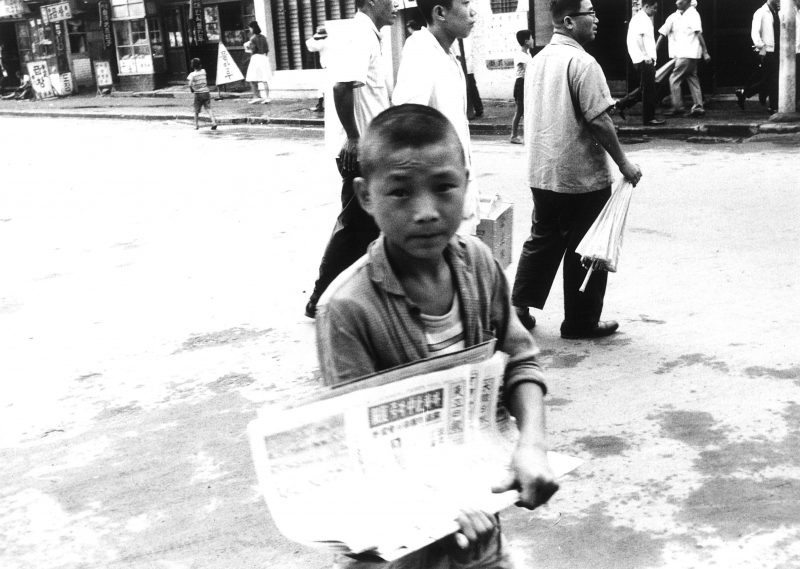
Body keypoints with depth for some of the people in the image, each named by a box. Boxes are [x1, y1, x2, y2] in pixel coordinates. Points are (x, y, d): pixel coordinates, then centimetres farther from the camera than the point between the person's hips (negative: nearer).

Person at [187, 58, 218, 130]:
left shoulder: (192, 74, -11)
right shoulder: (203, 71, 2)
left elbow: (190, 84, -23)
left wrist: (191, 89, -5)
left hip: (198, 94, -3)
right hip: (206, 92, 3)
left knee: (196, 111, 10)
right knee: (208, 108, 3)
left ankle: (196, 125, 17)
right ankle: (214, 122, -16)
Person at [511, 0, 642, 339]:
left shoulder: (538, 60, 9)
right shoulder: (581, 63, -16)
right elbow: (598, 121, -19)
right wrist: (623, 163, -10)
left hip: (541, 172, 7)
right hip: (582, 175, -7)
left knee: (542, 240, 18)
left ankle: (519, 307, 18)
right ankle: (581, 323, 14)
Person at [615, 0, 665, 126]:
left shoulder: (644, 18, 20)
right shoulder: (641, 18, -11)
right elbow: (638, 37, -22)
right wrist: (645, 55, -26)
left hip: (646, 59, 10)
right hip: (645, 59, -10)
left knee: (645, 88, 16)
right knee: (649, 89, -4)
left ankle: (622, 104, 17)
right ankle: (649, 118, 1)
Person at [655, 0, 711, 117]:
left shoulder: (693, 14, -7)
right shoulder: (674, 17, 10)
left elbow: (699, 34, -12)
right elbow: (662, 33, 9)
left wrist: (705, 52, -14)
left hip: (688, 54, -7)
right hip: (680, 54, 7)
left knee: (674, 79, -8)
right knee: (692, 80, 8)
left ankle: (678, 107, -3)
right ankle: (698, 107, 11)